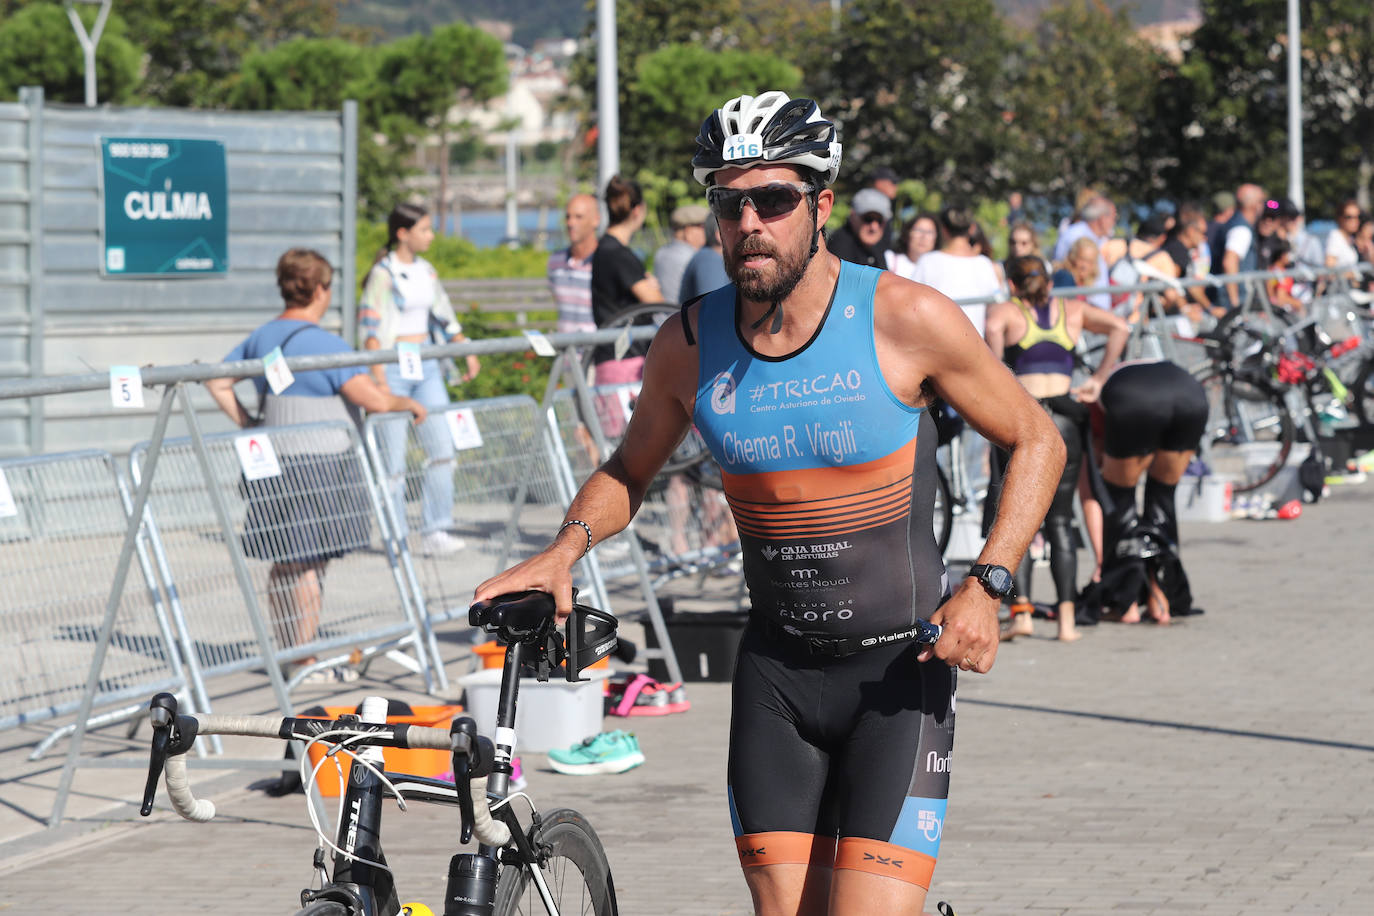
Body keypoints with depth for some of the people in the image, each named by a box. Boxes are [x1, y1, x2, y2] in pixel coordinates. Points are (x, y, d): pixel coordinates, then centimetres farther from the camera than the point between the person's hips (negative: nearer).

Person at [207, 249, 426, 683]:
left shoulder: (261, 338, 10)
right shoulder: (325, 345, -15)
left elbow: (217, 381, 18)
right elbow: (374, 399, -20)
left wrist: (249, 425, 16)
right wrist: (409, 403, -1)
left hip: (273, 464, 8)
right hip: (315, 466, -8)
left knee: (283, 564, 13)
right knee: (308, 566, -3)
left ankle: (286, 654, 20)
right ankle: (305, 662, 0)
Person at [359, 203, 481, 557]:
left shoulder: (425, 271, 11)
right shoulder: (383, 275, -10)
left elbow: (445, 315, 21)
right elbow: (370, 329, -14)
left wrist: (468, 353, 14)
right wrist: (379, 379, -21)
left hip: (426, 368, 7)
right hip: (393, 368, -7)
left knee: (442, 447, -3)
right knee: (393, 456, -3)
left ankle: (435, 531, 0)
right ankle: (395, 537, 5)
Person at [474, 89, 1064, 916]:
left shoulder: (905, 319, -11)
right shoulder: (689, 345, -2)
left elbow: (1037, 442, -1)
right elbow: (631, 469, 17)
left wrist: (985, 584, -13)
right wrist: (567, 547, -3)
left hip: (899, 670, -3)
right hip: (778, 671, 3)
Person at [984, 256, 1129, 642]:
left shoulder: (1005, 310, 7)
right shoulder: (1072, 310, 17)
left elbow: (992, 329, -16)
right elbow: (1120, 328, 5)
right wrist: (1098, 379, 8)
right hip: (1065, 418, 2)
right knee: (1060, 521, 9)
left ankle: (1021, 611, -10)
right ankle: (1067, 618, 0)